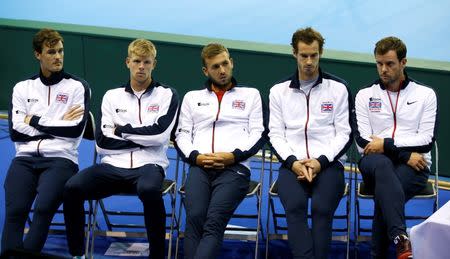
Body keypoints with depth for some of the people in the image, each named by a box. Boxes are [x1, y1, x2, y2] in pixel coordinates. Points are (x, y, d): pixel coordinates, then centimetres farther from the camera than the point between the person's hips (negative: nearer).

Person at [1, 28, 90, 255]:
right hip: (25, 158, 3)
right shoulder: (22, 88, 17)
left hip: (61, 158, -2)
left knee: (43, 207, -30)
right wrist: (58, 124, 1)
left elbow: (76, 130, -5)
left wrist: (35, 121, 1)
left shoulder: (77, 87, 8)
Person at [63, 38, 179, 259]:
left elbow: (159, 133, -7)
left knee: (149, 190, -39)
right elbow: (103, 142, 4)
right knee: (72, 188, -25)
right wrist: (144, 139, -1)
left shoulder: (167, 95, 9)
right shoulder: (112, 96, 15)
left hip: (149, 165, -3)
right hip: (113, 166, 3)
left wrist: (121, 130, 2)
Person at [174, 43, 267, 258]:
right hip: (200, 167, 2)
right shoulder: (192, 97, 26)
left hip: (234, 168, -2)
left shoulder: (250, 94, 21)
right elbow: (182, 135, 18)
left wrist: (233, 156, -7)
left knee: (214, 221, -28)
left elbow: (258, 134, 10)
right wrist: (195, 156, -4)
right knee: (195, 218, -27)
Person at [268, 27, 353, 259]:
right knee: (295, 205, -31)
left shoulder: (338, 88, 10)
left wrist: (320, 161, -10)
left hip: (328, 163, -1)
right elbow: (276, 134, 9)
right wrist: (293, 162, -9)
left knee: (321, 207, -31)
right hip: (292, 164, 1)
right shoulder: (279, 91, 14)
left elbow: (343, 133, 5)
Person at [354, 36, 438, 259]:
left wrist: (386, 144, -9)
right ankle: (400, 239, -52)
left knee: (384, 191, -35)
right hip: (375, 162, 0)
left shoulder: (425, 94, 12)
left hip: (414, 165, 0)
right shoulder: (364, 95, 14)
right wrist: (405, 154, -9)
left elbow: (426, 140, 1)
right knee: (382, 164, -39)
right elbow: (363, 141, 1)